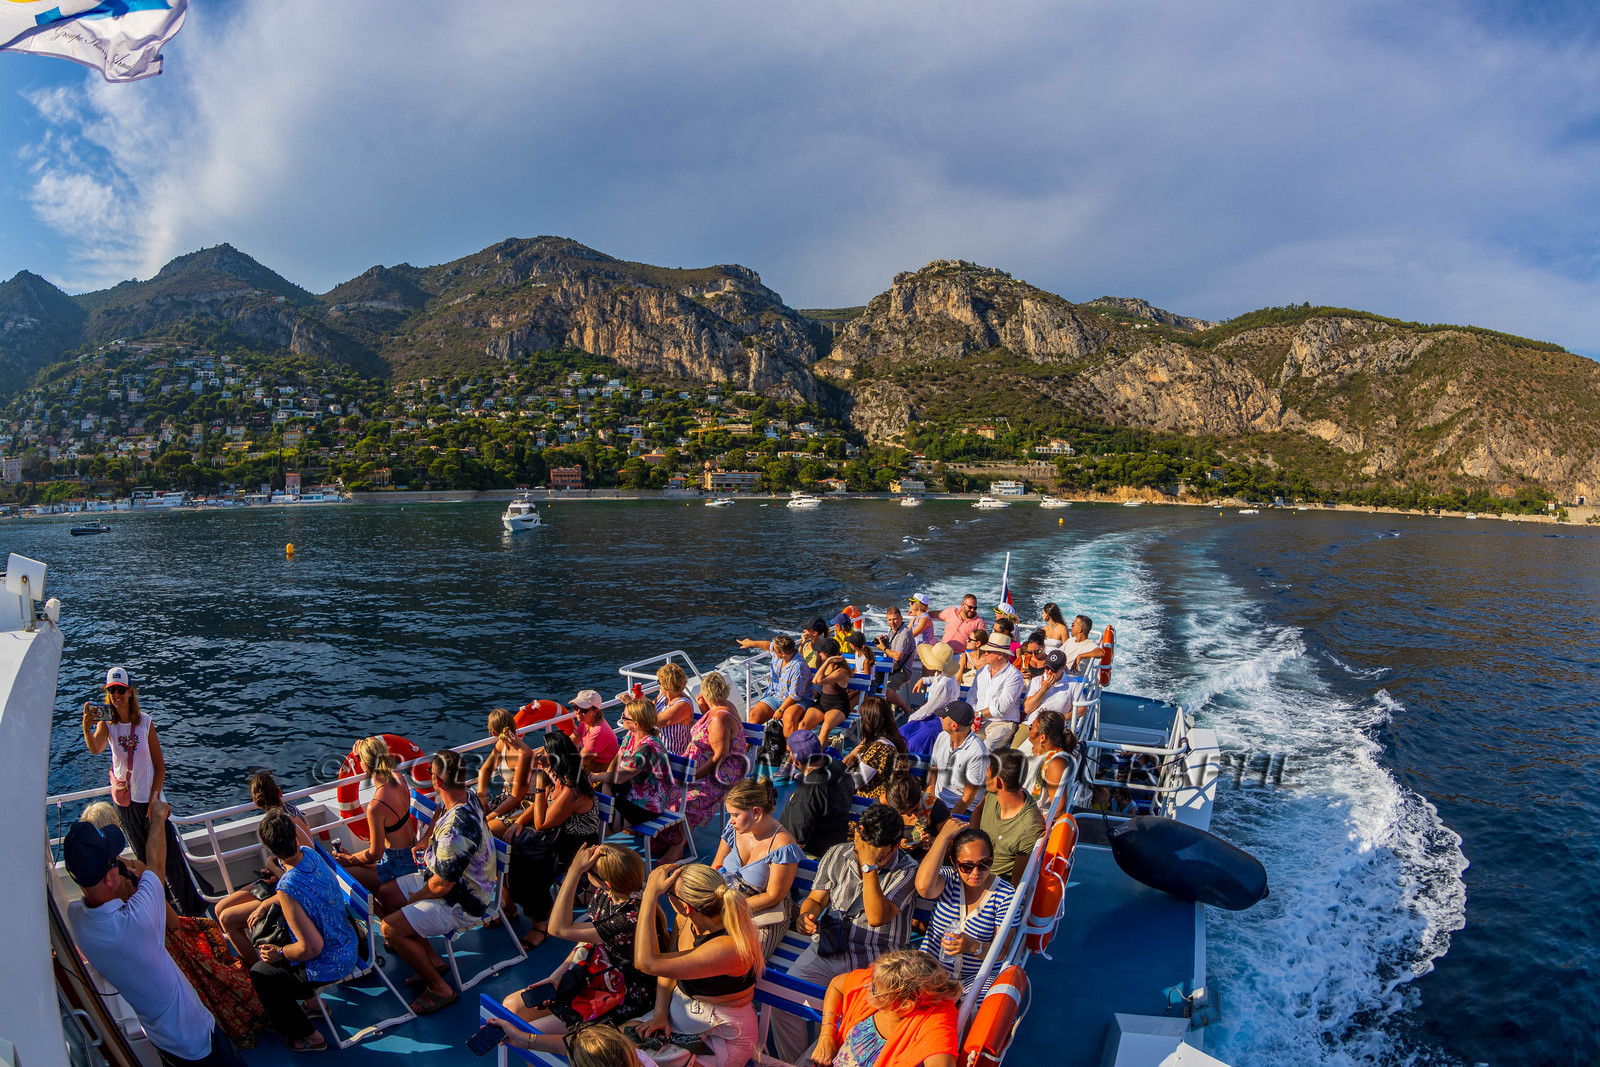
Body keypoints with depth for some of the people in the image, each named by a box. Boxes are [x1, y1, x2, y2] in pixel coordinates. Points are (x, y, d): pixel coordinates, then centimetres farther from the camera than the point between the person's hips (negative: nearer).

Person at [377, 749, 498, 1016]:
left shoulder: (456, 830, -37)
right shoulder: (469, 797, -8)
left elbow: (441, 886, -25)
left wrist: (417, 897, -8)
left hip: (461, 904, -10)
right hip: (451, 881, 10)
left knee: (391, 929, -17)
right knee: (385, 894, 14)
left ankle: (439, 988, 1)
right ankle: (431, 959, 20)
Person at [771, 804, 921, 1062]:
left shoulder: (906, 870, -9)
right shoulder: (837, 855, 5)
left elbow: (877, 917, -20)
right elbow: (816, 898, 12)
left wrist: (869, 867, -24)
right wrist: (806, 915, -11)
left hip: (876, 960, -4)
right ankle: (791, 1063, 11)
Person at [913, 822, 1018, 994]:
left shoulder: (1006, 894, -4)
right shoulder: (947, 878, -3)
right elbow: (924, 887, -28)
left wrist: (974, 947, -31)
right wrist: (945, 835, -22)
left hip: (979, 976, 0)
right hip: (933, 971, 1)